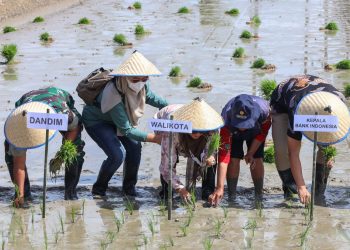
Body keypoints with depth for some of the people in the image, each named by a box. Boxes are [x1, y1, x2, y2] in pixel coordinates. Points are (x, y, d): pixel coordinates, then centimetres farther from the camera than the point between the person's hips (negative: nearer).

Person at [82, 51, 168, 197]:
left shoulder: (142, 85, -21)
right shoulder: (113, 94, -41)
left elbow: (150, 97, 7)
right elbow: (126, 130, -35)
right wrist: (153, 138, -34)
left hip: (116, 119, 7)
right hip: (95, 121, -7)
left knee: (134, 147, -10)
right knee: (118, 154, -22)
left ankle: (129, 187, 11)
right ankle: (99, 189, 1)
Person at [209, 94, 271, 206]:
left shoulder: (263, 110, -44)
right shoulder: (226, 119, -45)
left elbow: (263, 132, -17)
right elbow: (223, 155, -46)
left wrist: (251, 153, -18)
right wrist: (220, 188, -50)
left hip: (256, 131, 1)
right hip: (233, 133, -1)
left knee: (257, 160, -11)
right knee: (233, 159, -17)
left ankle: (259, 196, 2)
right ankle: (231, 197, -6)